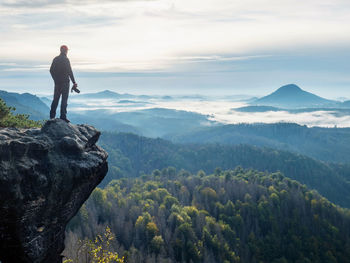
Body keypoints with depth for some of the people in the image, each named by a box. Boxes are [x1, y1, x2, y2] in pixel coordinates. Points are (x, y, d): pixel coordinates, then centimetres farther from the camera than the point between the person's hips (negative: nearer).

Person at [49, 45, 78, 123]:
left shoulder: (55, 59, 10)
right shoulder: (66, 59, -11)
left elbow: (51, 70, 13)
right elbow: (69, 72, -15)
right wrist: (74, 82, -11)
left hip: (57, 82, 6)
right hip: (65, 82, -6)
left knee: (55, 99, 13)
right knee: (64, 99, -5)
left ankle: (52, 115, 14)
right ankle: (63, 116, -9)